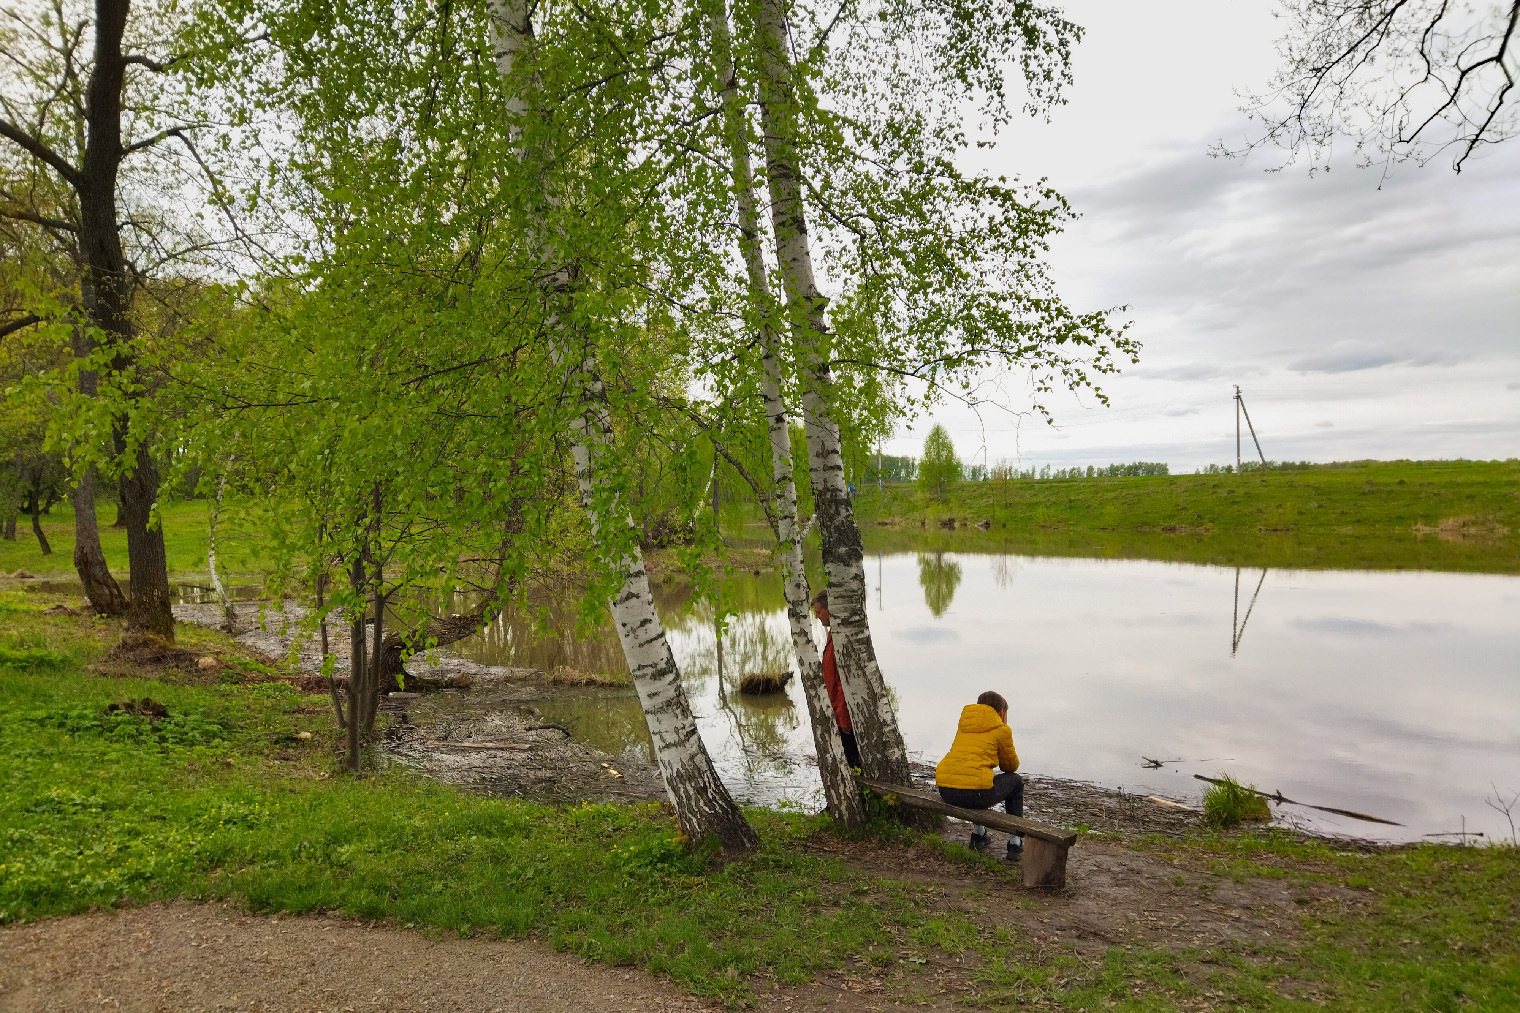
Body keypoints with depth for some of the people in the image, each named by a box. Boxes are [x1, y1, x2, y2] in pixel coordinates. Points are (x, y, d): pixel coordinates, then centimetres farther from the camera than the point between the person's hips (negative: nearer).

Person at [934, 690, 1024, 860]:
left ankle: (978, 833, 38)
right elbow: (1011, 766, 19)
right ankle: (1015, 843, 24)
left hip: (945, 791, 6)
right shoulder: (1002, 730, 6)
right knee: (1016, 781, 24)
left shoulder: (963, 725, 22)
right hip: (975, 793, -6)